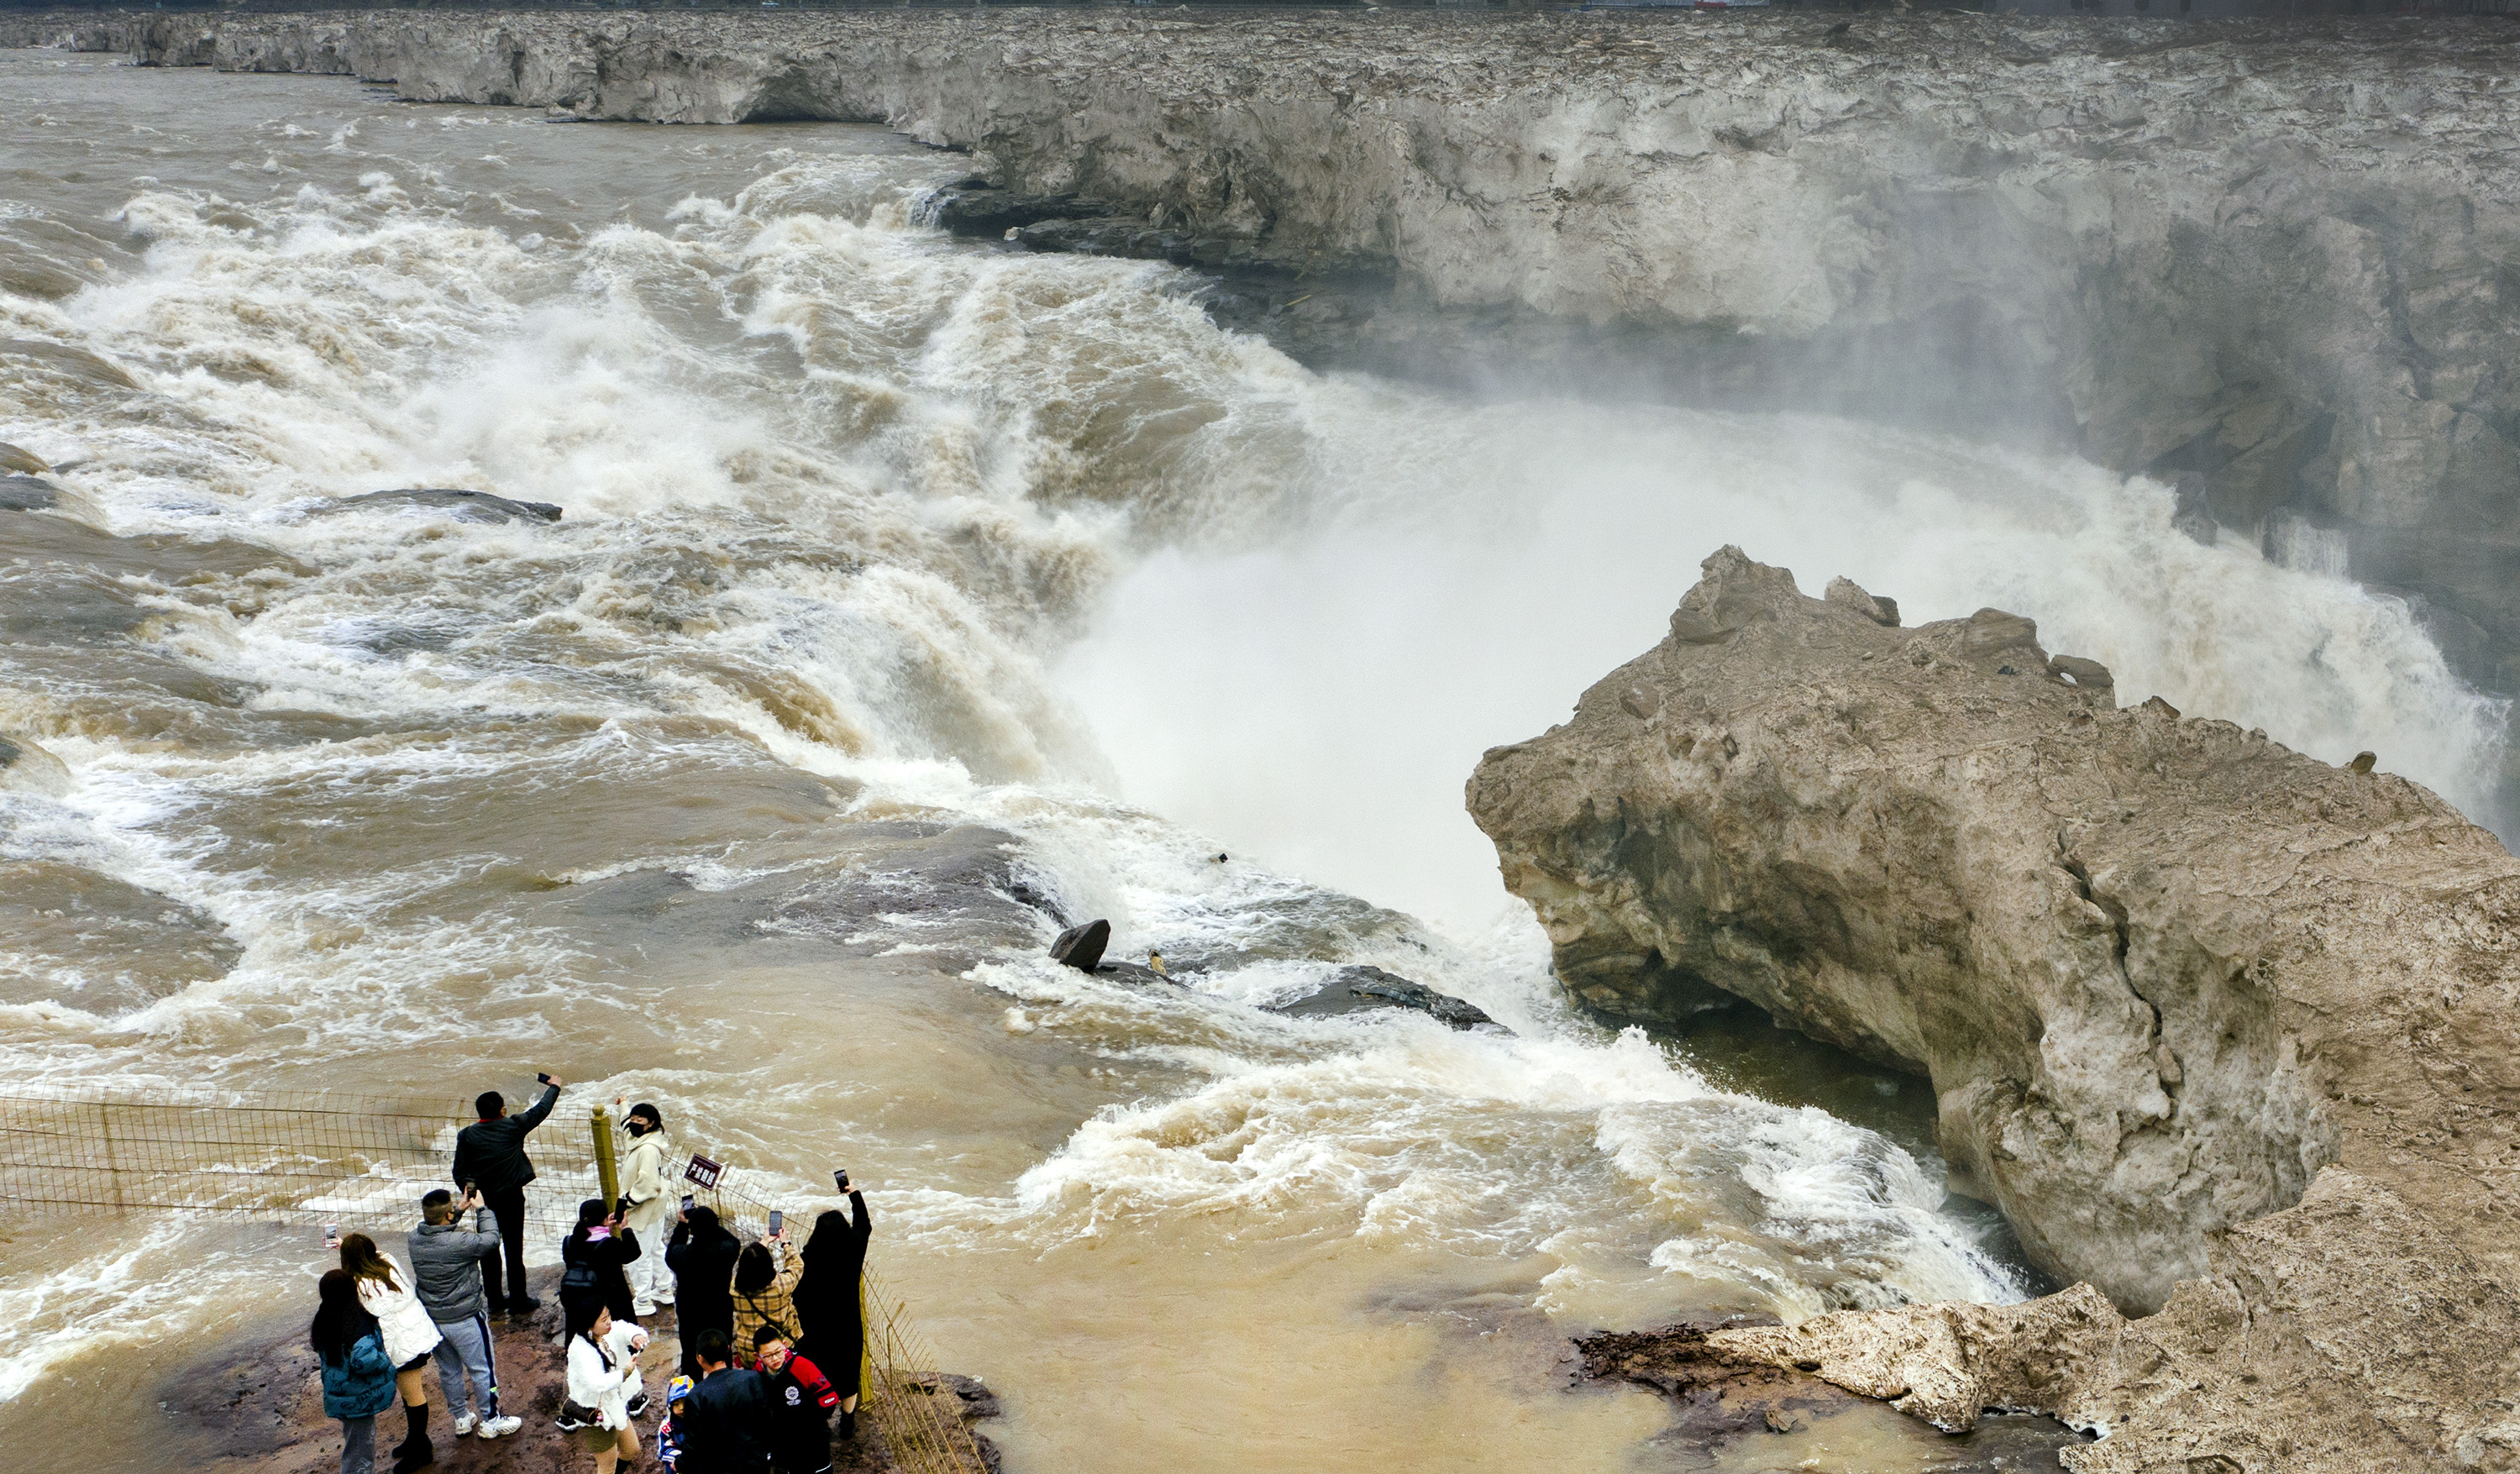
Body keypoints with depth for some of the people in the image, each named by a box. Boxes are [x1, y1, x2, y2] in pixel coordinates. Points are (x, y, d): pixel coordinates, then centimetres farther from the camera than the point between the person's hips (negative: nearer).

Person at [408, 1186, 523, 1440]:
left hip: (431, 1319, 6)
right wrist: (481, 1209, -1)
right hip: (464, 1319, -6)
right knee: (482, 1370, 12)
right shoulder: (459, 1243, -29)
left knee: (449, 1371, 22)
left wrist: (460, 1210, 8)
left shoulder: (415, 1239, -11)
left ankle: (461, 1419, 37)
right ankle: (490, 1422, 24)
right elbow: (492, 1239, -12)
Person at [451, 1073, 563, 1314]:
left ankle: (494, 1299, 24)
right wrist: (553, 1087, 20)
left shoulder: (467, 1136, -7)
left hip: (484, 1200, 3)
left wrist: (468, 1191, 13)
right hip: (511, 1199, -3)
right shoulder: (513, 1127, -12)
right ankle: (518, 1300, 10)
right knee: (514, 1248, 4)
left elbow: (459, 1172, -3)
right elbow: (540, 1111, 4)